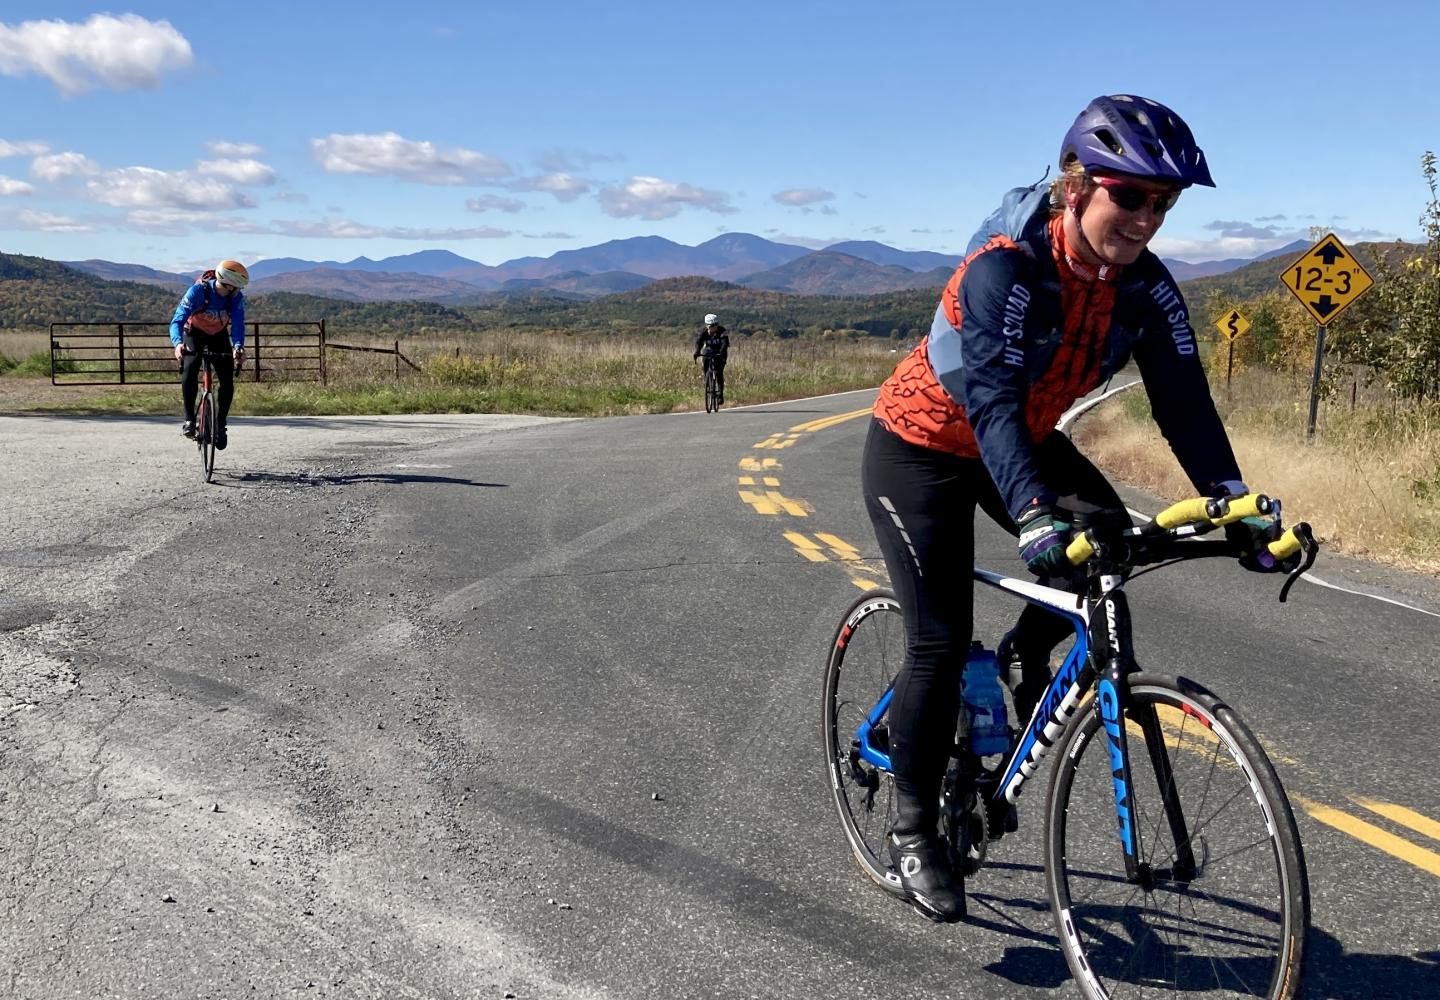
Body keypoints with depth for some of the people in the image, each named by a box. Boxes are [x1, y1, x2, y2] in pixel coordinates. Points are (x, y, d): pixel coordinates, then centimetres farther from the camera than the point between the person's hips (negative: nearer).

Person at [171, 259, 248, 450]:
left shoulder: (236, 297, -23)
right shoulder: (198, 291, -31)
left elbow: (238, 324, -29)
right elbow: (177, 321, -35)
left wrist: (238, 346, -50)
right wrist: (178, 343, -55)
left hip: (219, 336, 3)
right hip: (194, 334, -2)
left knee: (227, 379, -12)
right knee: (190, 369, -28)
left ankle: (220, 423, 4)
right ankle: (189, 418, -17)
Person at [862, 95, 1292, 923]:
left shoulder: (1148, 288, -13)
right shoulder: (1004, 266, -30)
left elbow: (1184, 401, -18)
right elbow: (991, 399, -41)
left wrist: (1238, 504, -31)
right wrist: (1033, 514, -55)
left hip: (1020, 442, 6)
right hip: (921, 449, -6)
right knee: (942, 642, -9)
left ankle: (1028, 656, 11)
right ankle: (912, 830, 9)